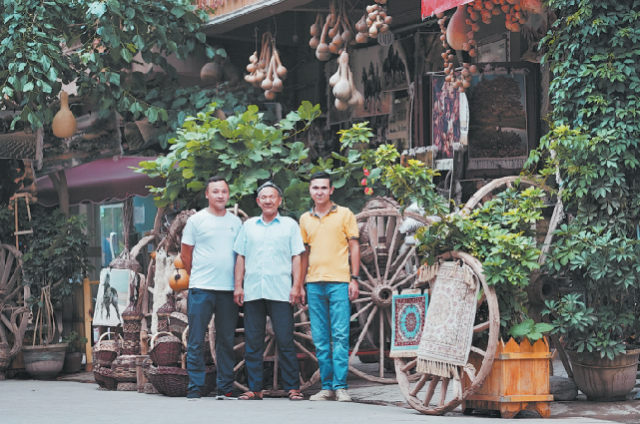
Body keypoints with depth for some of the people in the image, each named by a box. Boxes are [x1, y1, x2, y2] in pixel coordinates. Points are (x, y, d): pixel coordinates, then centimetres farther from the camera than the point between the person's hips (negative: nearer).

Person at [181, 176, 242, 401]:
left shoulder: (236, 222, 12)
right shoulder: (196, 220, 2)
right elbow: (185, 254, 6)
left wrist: (238, 281, 9)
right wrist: (198, 276, 7)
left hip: (228, 289, 3)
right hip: (201, 289, -3)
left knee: (226, 341, 7)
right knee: (196, 341, -3)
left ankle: (225, 389, 12)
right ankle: (195, 388, 0)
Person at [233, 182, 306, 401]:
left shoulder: (290, 225, 10)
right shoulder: (249, 226, 16)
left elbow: (296, 258, 6)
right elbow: (241, 257, 16)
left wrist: (297, 286, -4)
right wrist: (238, 285, 6)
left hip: (280, 292, -3)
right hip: (252, 292, 3)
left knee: (285, 342, -5)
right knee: (252, 343, 2)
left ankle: (292, 387, 0)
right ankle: (254, 388, 7)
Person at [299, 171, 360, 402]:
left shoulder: (344, 214, 5)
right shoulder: (305, 219, 15)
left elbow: (354, 247, 4)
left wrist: (354, 279, -5)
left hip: (339, 281, -4)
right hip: (314, 283, 4)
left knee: (340, 336, -8)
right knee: (320, 338, 4)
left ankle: (340, 386, -7)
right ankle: (326, 387, 8)